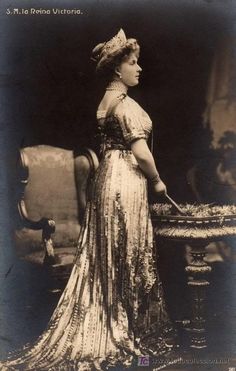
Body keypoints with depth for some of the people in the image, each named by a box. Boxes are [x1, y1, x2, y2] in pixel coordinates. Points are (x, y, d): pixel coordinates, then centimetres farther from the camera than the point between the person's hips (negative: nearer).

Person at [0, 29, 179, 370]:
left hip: (106, 178, 9)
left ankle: (96, 332, 24)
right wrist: (157, 181, -5)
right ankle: (128, 333, 16)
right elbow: (141, 153, -21)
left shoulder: (106, 100, 13)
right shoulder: (125, 103, -15)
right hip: (126, 181, -9)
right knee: (128, 257, 2)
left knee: (103, 259, 13)